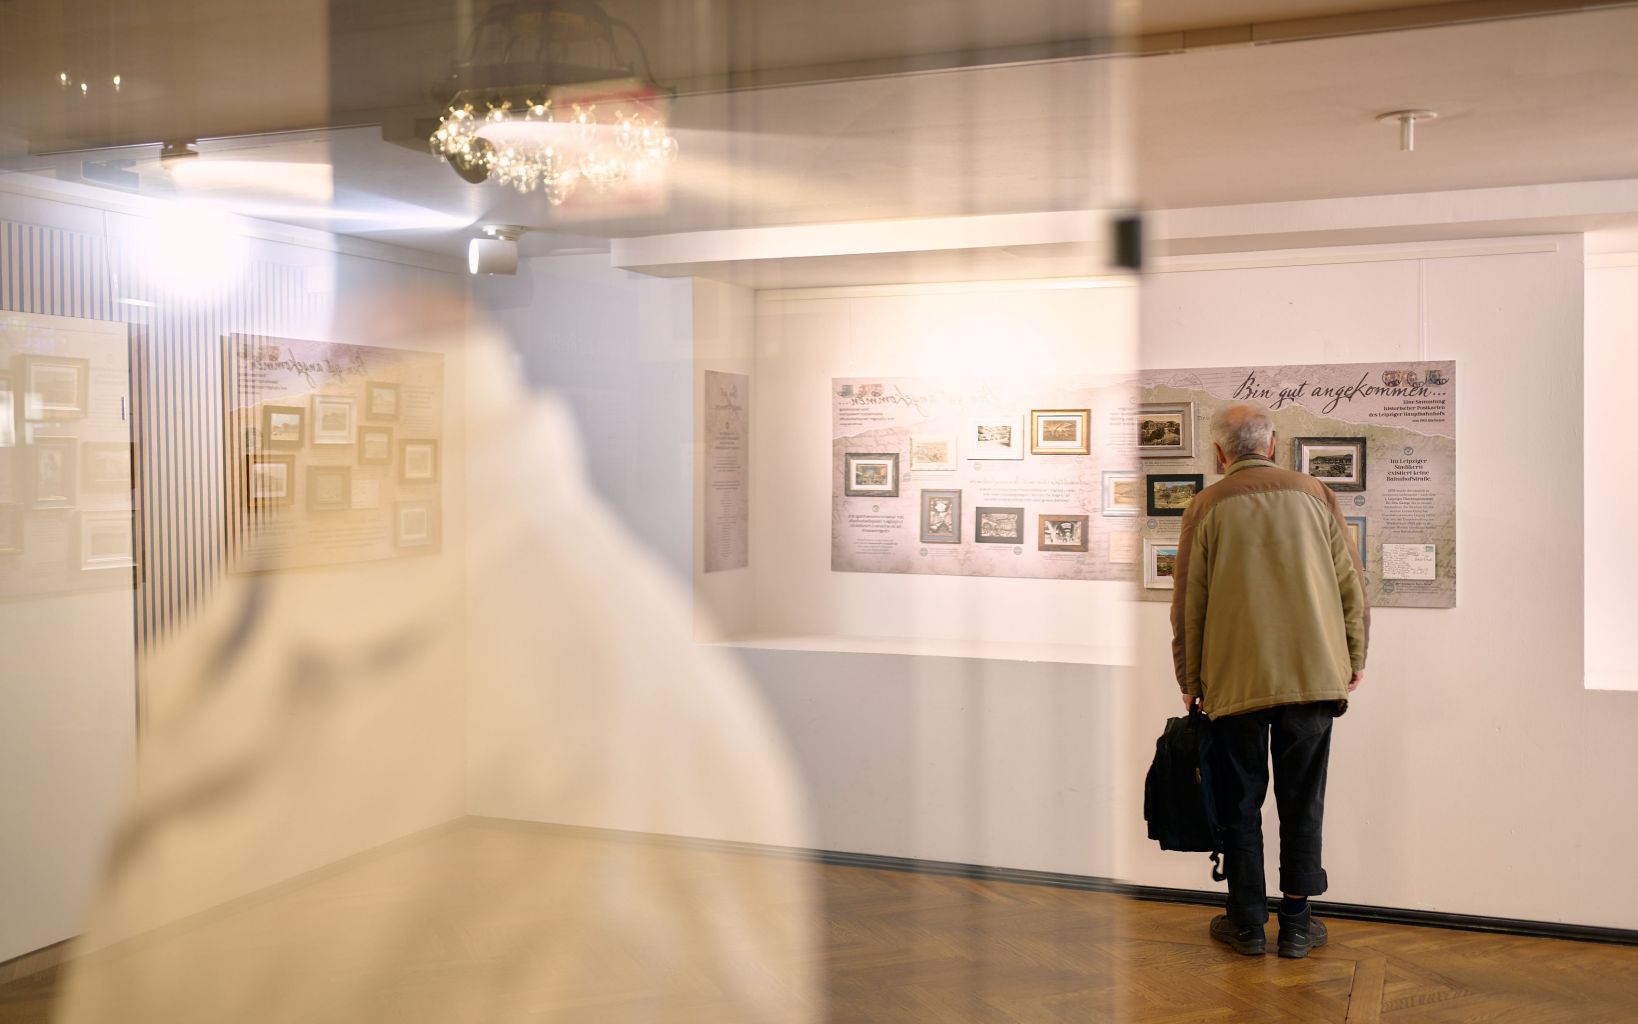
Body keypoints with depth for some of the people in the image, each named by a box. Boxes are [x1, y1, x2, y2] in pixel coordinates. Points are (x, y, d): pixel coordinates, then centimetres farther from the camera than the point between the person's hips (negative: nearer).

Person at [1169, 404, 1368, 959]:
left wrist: (1190, 681, 10)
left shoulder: (1206, 507, -1)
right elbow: (1350, 581, 7)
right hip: (1314, 675, 2)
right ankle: (1297, 923, 16)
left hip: (1235, 679, -1)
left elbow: (1188, 602, 0)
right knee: (1302, 801, 10)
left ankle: (1247, 923, 15)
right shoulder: (1315, 494, 4)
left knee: (1240, 803, 9)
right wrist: (1354, 656, 19)